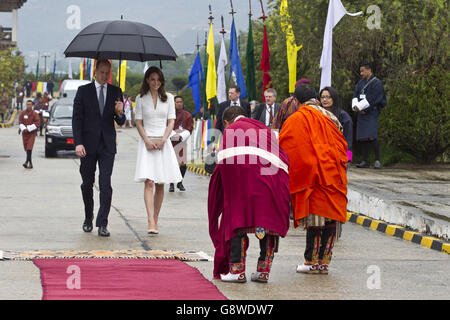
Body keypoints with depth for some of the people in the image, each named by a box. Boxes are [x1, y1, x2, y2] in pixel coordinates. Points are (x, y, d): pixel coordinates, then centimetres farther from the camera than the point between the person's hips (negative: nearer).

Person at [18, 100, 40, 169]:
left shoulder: (34, 114, -5)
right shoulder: (22, 113, 4)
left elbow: (37, 123, -10)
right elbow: (20, 122, 5)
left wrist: (28, 128, -16)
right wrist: (23, 128, -13)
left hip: (32, 133, -4)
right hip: (24, 132, 4)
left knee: (29, 147, -16)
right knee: (26, 148, 5)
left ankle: (27, 162, -25)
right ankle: (30, 163, 13)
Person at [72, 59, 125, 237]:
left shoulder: (116, 92, 9)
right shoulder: (83, 91, 3)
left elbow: (120, 122, 9)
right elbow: (76, 119, -2)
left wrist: (119, 113, -15)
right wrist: (78, 143, -12)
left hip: (107, 145, 0)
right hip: (88, 145, 0)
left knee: (106, 185, -9)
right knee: (87, 184, 8)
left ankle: (102, 224, -8)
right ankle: (88, 218, 28)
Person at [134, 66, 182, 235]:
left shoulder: (168, 98, 8)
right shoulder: (141, 98, 5)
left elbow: (171, 121, 6)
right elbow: (138, 122, 4)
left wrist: (162, 140, -8)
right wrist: (147, 141, -10)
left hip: (163, 143, 2)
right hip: (147, 142, -2)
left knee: (160, 184, 4)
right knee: (148, 183, -14)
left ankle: (155, 221, 12)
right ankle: (151, 223, -22)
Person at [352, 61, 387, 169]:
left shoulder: (376, 83, -6)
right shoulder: (361, 82, 17)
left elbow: (370, 99, -14)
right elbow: (355, 96, 10)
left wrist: (359, 107, -12)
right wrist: (355, 106, -10)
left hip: (371, 113, -7)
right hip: (361, 113, 7)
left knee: (371, 137, -17)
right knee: (362, 138, 3)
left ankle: (377, 160, -12)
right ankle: (365, 161, 6)